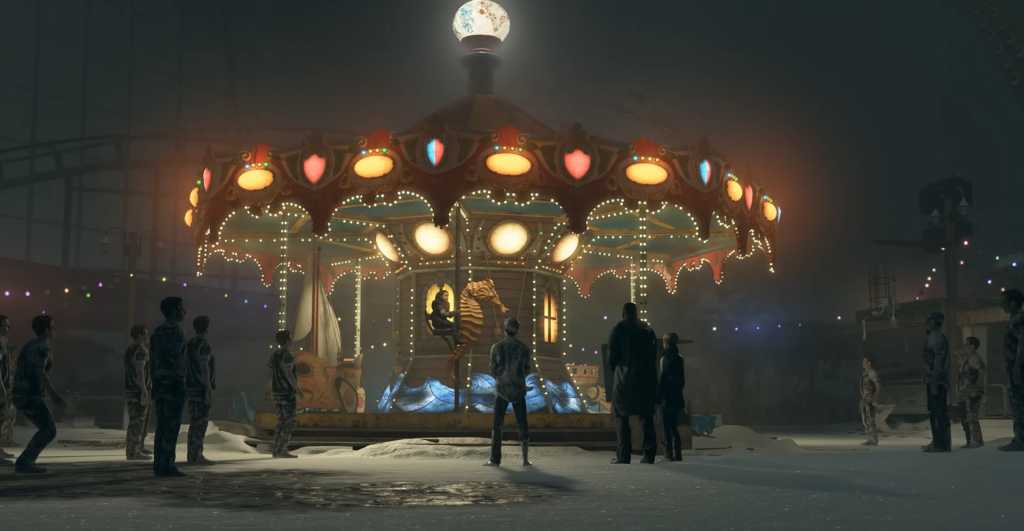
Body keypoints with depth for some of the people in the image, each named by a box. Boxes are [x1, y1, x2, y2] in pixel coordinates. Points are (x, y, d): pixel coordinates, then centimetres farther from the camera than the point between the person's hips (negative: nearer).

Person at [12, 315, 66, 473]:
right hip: (29, 396, -10)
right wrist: (53, 394, -35)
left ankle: (26, 461, 16)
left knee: (46, 427, 17)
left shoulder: (29, 345, 17)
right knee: (49, 430, -11)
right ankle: (23, 463, -12)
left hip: (22, 395, 10)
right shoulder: (43, 348, -13)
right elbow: (40, 372, -28)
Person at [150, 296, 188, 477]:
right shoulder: (177, 330, -8)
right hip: (174, 381, -8)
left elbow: (153, 359, 14)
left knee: (161, 425, 9)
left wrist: (154, 383, 16)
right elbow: (178, 357, -12)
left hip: (159, 381, 8)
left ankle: (158, 465, 9)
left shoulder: (157, 332, 14)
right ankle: (167, 466, -6)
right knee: (172, 426, -5)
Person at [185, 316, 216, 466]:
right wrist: (209, 389, -18)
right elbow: (204, 367, -17)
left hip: (191, 387, 8)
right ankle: (197, 456, -8)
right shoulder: (205, 344, -11)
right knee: (201, 422, -7)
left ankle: (193, 455, 13)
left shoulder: (189, 344, 14)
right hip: (202, 388, -8)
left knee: (194, 422, 11)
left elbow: (187, 366, 16)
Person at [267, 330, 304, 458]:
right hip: (287, 393, -9)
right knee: (289, 422, -4)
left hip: (277, 392, 9)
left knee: (282, 422, 12)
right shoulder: (288, 355, -14)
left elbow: (269, 375, 13)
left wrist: (269, 392, 21)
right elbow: (289, 374, -22)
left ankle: (277, 451, 11)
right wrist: (298, 391, -21)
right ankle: (281, 450, -7)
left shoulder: (274, 355, 12)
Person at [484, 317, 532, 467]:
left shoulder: (496, 347, -6)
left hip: (502, 389, -2)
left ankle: (495, 459, 1)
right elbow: (527, 371, 7)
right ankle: (525, 458, 4)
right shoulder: (524, 348, 0)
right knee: (522, 424, 8)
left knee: (497, 425, 3)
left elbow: (493, 371, -2)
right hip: (519, 390, 2)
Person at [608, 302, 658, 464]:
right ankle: (649, 454, 1)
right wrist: (648, 372, 13)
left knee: (622, 417, 0)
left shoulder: (619, 329, -3)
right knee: (647, 417, 6)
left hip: (625, 378, -4)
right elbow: (654, 355, 6)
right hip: (646, 378, 4)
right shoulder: (647, 330, 9)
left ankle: (623, 456, -7)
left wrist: (614, 368, 15)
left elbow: (612, 355, -4)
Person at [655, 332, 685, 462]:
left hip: (666, 398, -7)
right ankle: (677, 455, 9)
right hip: (677, 398, 7)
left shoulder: (666, 358, -9)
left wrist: (657, 396, -10)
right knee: (674, 428, 11)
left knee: (666, 429, -4)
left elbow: (663, 378, -13)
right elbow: (682, 380, 15)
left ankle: (669, 455, -7)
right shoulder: (679, 358, 11)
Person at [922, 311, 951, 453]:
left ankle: (940, 444, -11)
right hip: (938, 381, 10)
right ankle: (942, 443, 15)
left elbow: (938, 360, -20)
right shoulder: (936, 337, 20)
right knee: (940, 412, 11)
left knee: (936, 412, -10)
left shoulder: (936, 337, -11)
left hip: (936, 381, -10)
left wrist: (933, 381, -24)